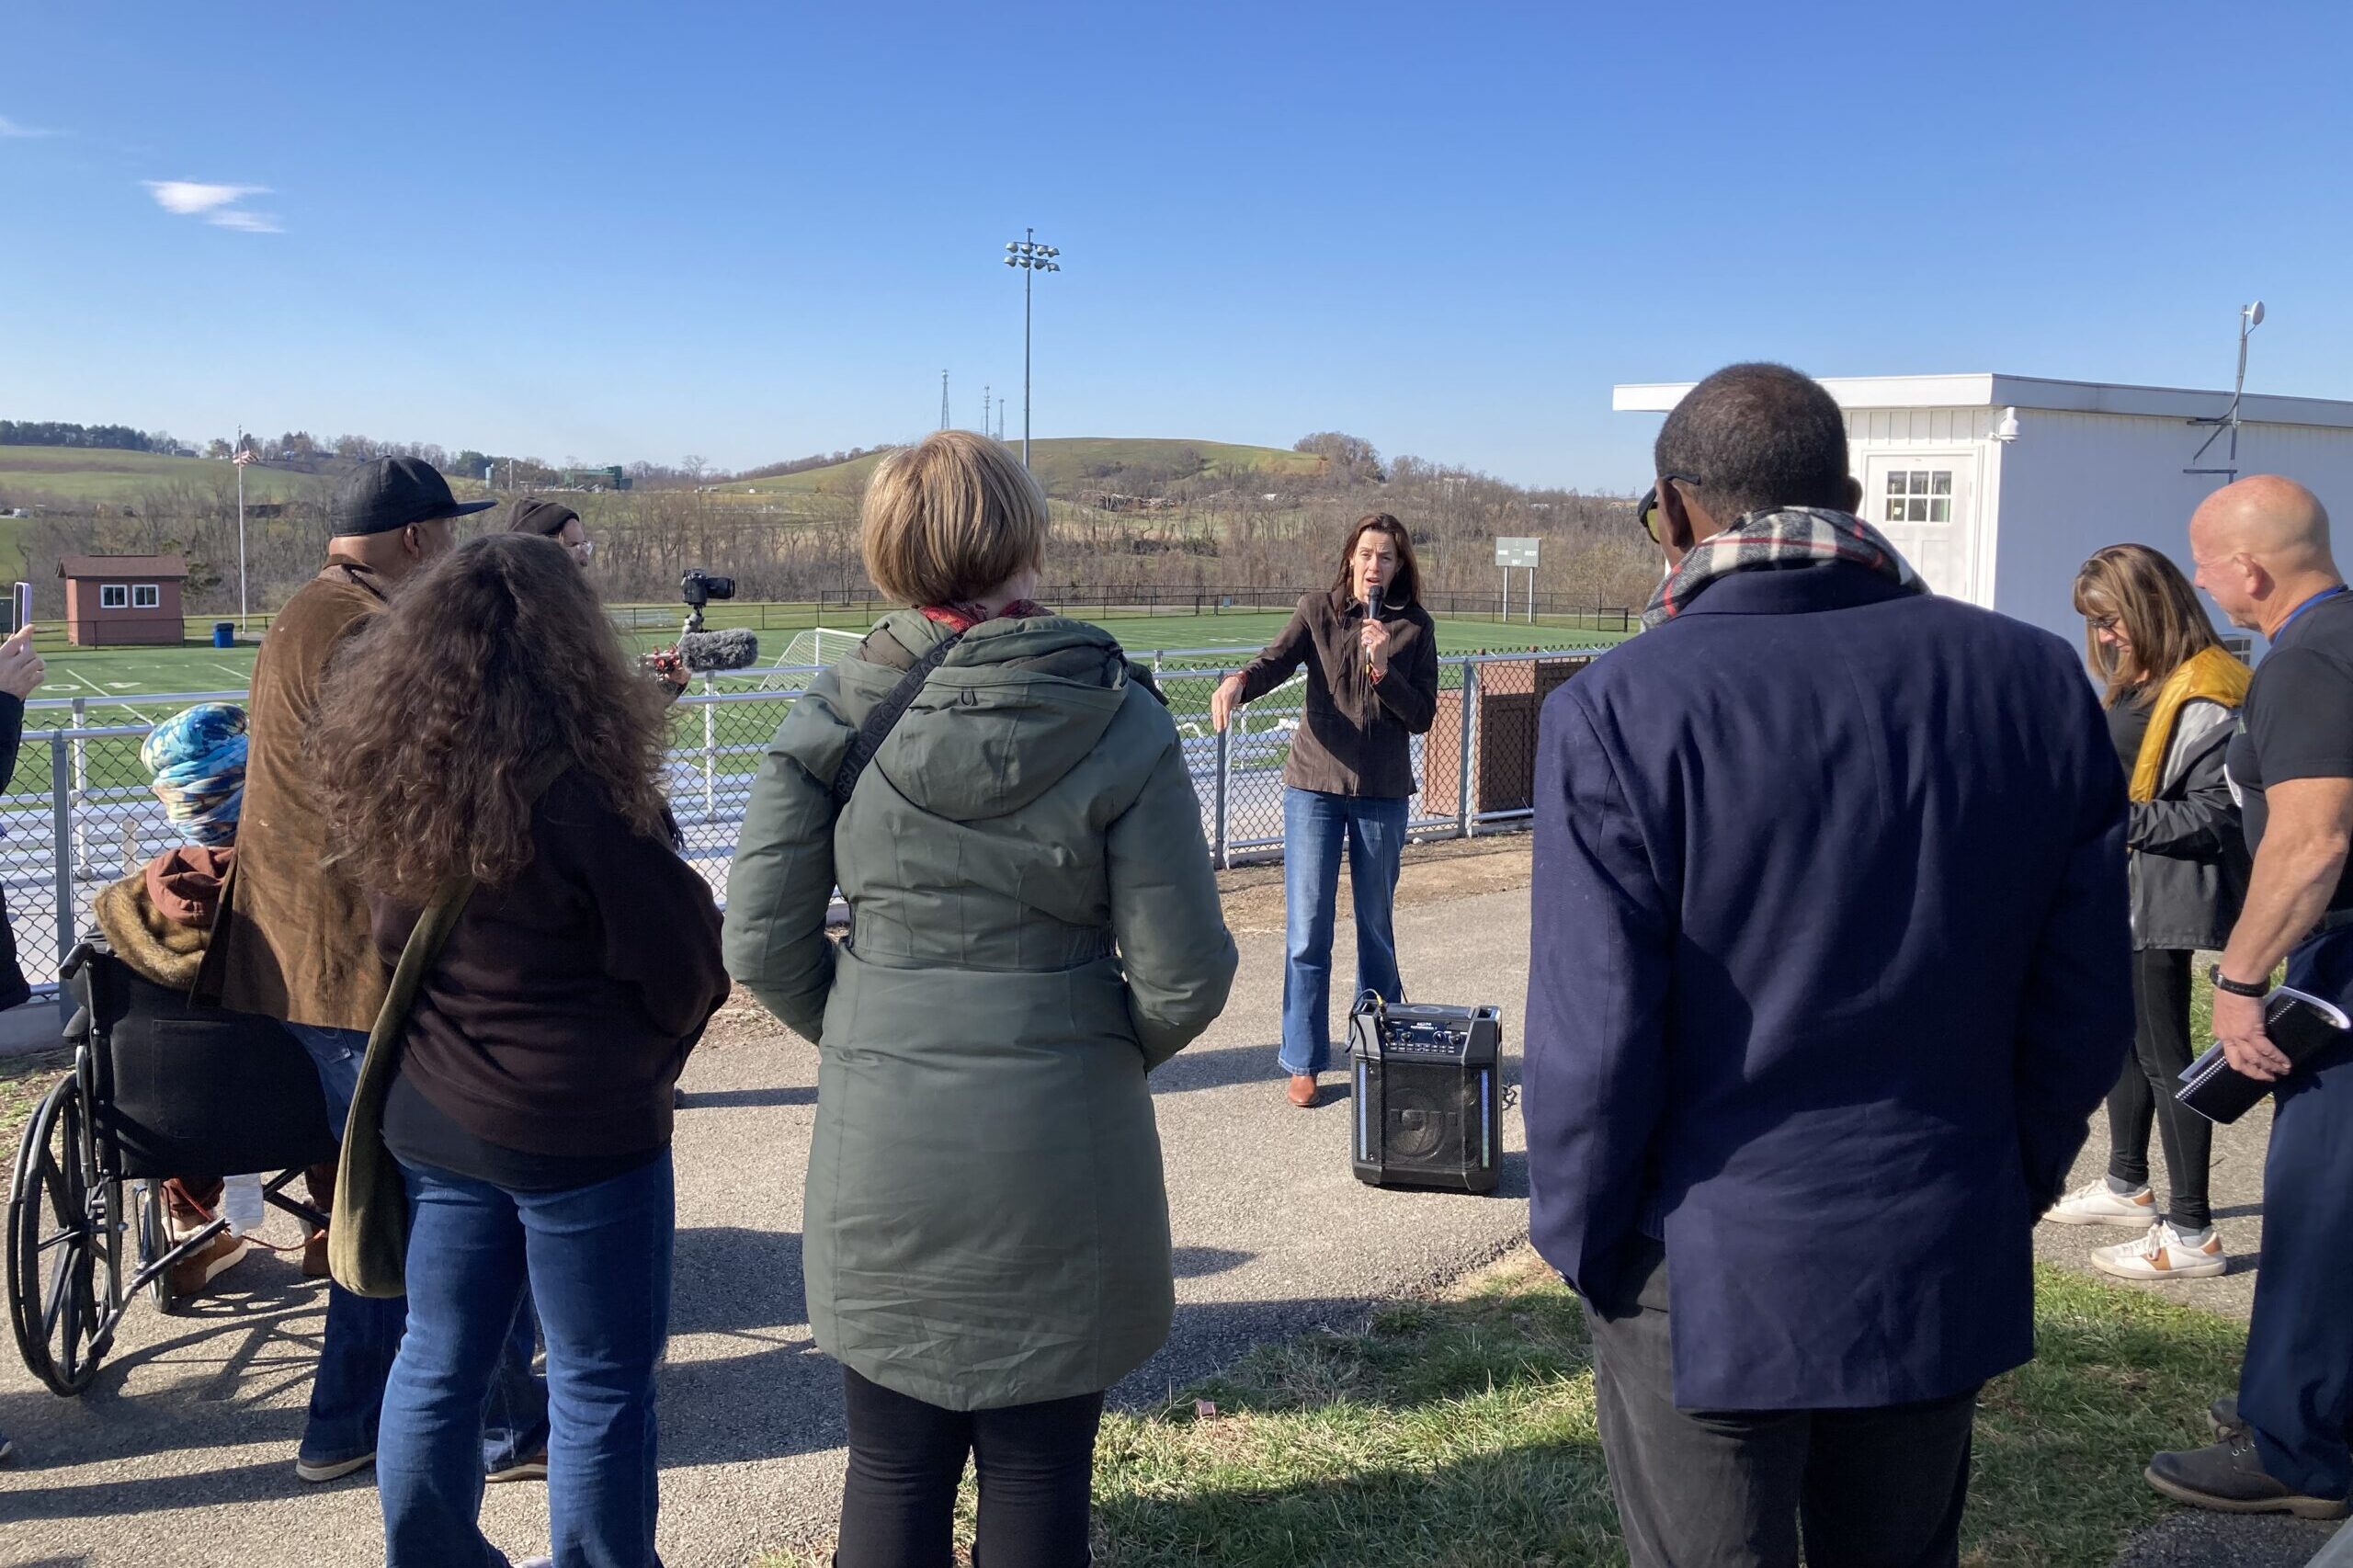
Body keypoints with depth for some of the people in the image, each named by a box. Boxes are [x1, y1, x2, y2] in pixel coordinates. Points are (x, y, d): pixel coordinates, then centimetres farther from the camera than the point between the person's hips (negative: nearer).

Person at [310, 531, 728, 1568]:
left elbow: (389, 940, 8)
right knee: (600, 1383, 8)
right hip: (581, 1129, -6)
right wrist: (648, 1060, 5)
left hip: (428, 1117, 7)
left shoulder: (381, 772, -2)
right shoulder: (576, 781, -20)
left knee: (438, 1363, 19)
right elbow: (682, 956, -13)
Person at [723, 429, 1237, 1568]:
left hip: (881, 1156, 1)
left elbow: (762, 941, -3)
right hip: (1062, 1155, -1)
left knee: (893, 1476, 17)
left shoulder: (838, 714, -6)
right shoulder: (1120, 725, -10)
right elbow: (1185, 974, -9)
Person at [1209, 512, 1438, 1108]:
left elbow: (1422, 716, -3)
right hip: (1315, 787, -1)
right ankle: (1302, 1063, 8)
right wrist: (1238, 681, -38)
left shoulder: (1415, 627, 1)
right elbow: (1277, 660, -17)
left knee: (1376, 926, 12)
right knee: (1306, 930, -1)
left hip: (1383, 794, 1)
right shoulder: (1317, 611, 0)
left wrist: (1383, 669, -19)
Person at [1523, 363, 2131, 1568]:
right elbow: (2083, 1007, 0)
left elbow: (1592, 1038, -17)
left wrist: (1581, 1241, -1)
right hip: (1945, 1271, 4)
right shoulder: (2037, 681, -5)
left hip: (1709, 1281, -4)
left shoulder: (1619, 710, -18)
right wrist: (2011, 1188, 14)